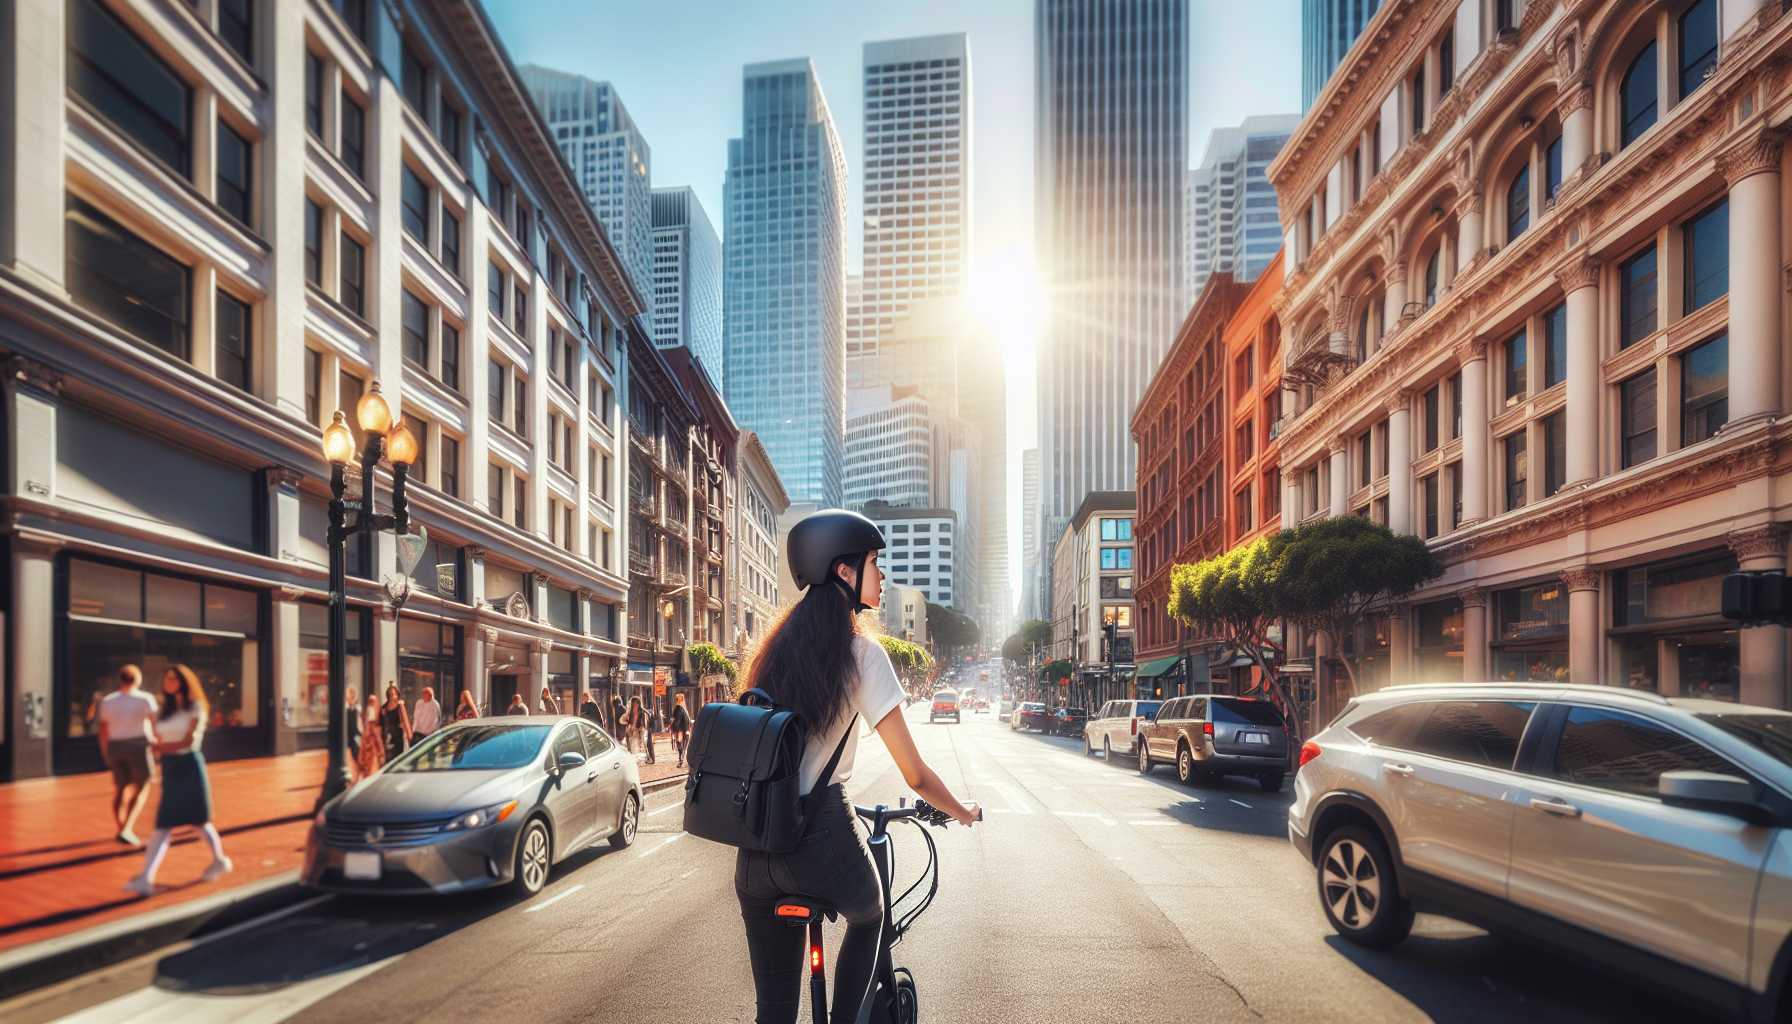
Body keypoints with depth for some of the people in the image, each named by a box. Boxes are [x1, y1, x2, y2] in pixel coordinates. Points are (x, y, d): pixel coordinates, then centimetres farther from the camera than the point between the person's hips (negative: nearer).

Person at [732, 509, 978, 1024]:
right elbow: (915, 775, -6)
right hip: (822, 835, -5)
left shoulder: (774, 648, 11)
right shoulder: (861, 653, -8)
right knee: (869, 917, 29)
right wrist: (963, 811, 13)